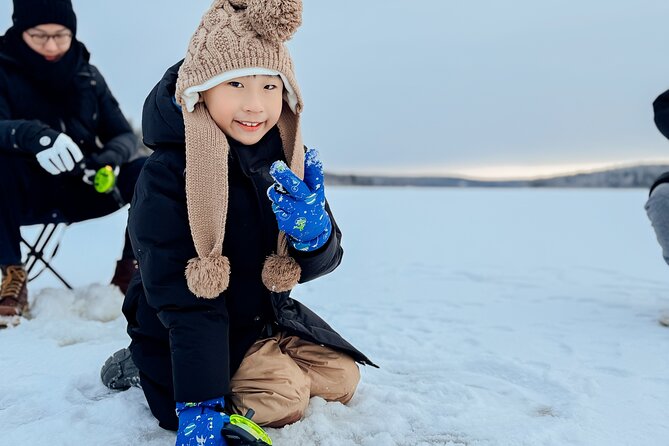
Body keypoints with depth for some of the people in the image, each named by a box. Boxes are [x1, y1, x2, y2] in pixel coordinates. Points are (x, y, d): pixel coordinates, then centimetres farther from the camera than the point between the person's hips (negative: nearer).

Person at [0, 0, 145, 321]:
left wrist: (110, 158, -22)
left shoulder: (87, 75, 5)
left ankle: (129, 269, -3)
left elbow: (124, 135, 1)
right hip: (28, 195, -3)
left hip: (83, 192, 3)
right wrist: (33, 135, -46)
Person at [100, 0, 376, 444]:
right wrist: (198, 406, -30)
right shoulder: (165, 177, -25)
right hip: (179, 333, -5)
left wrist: (314, 233, -33)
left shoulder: (287, 162, -9)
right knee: (282, 398, -19)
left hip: (265, 315, 6)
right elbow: (186, 302, -26)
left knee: (341, 376, 4)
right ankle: (146, 367, 2)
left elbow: (317, 264, -9)